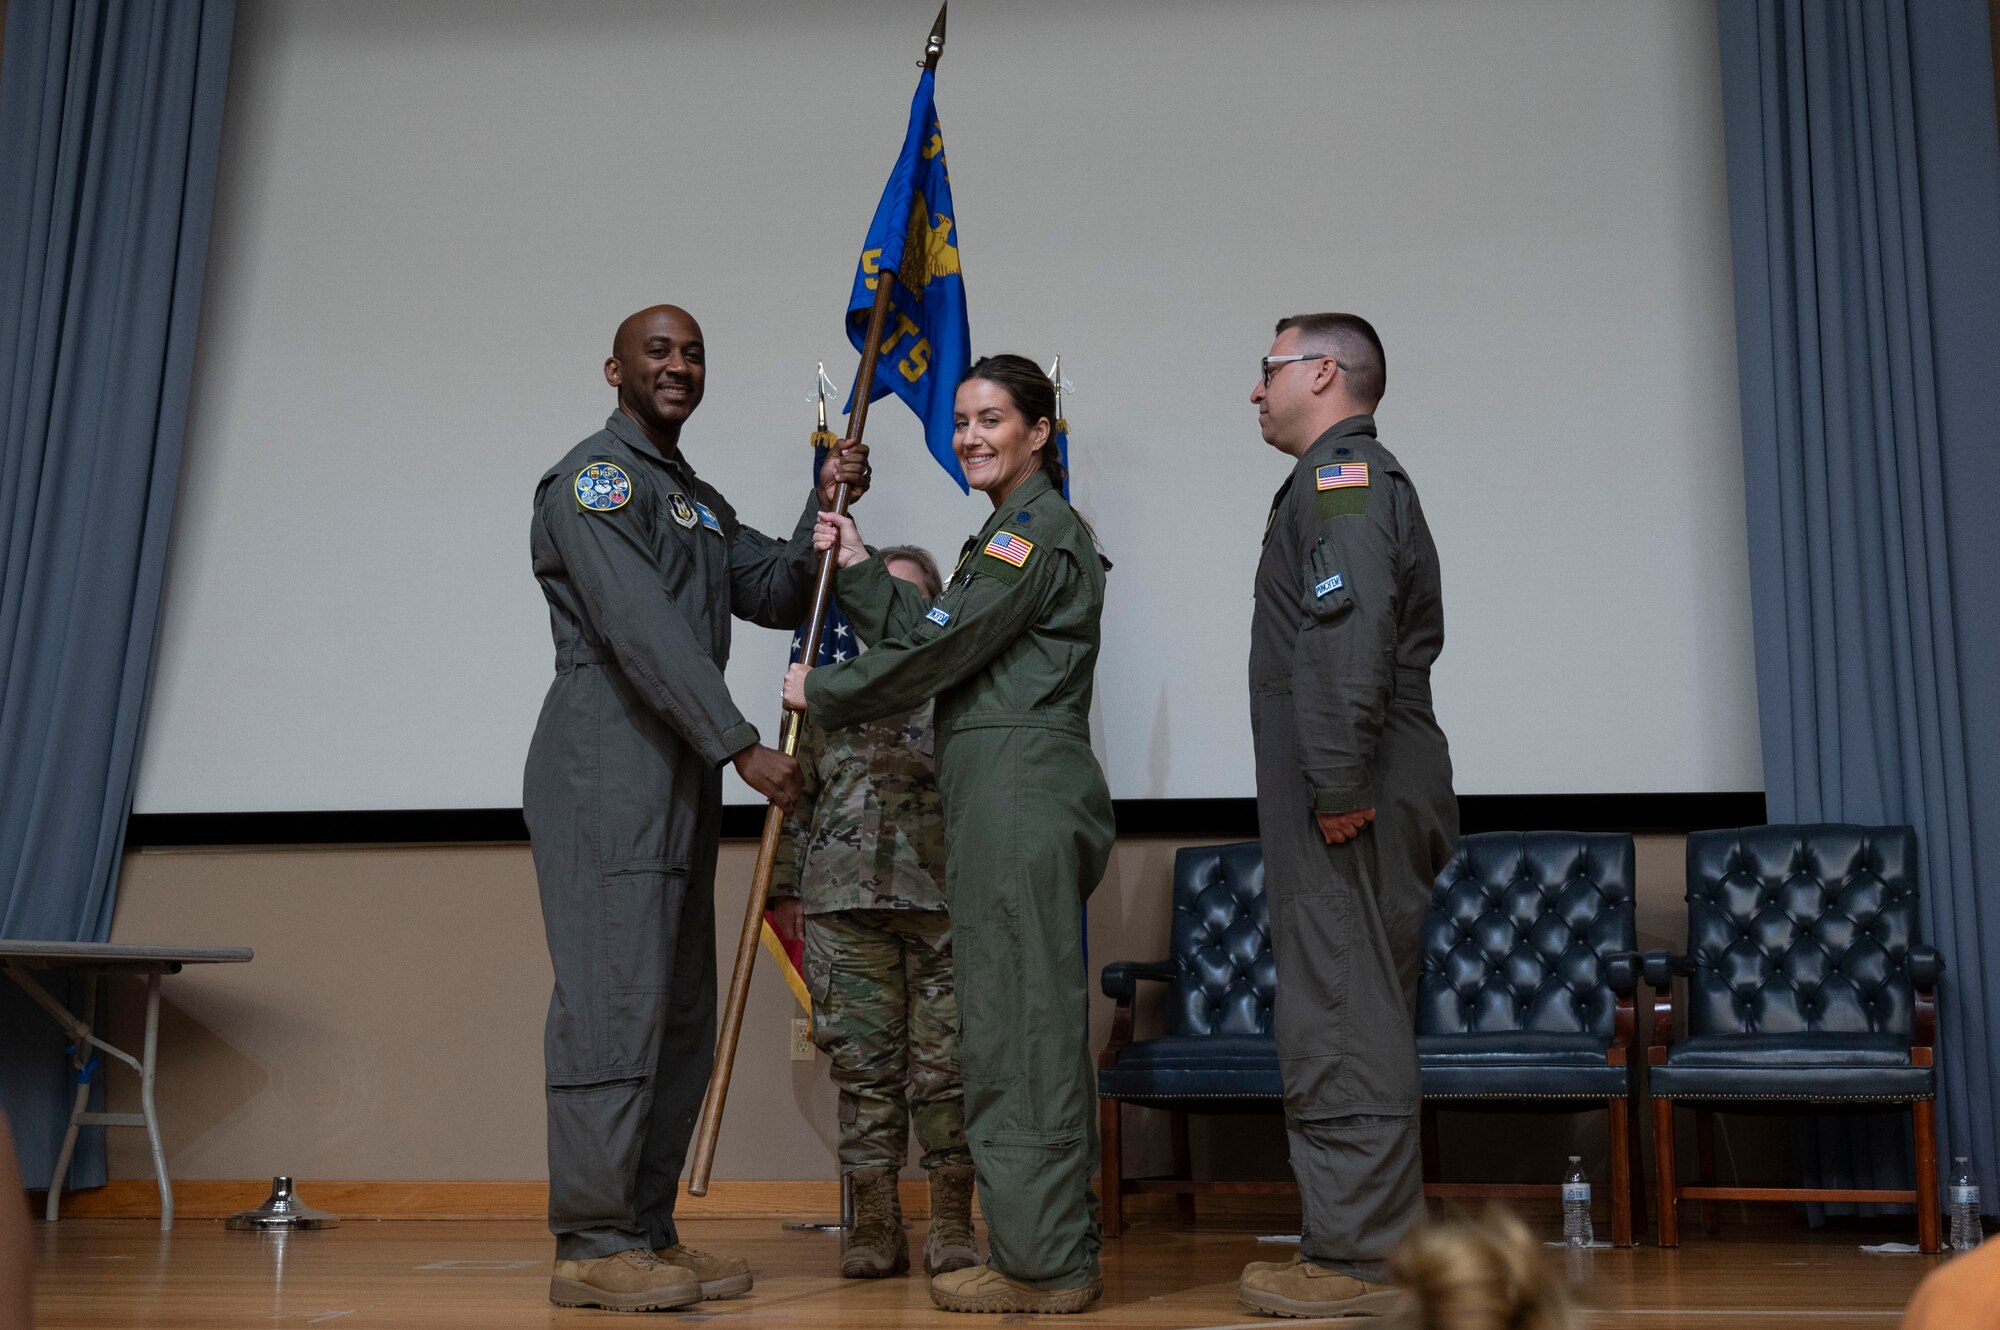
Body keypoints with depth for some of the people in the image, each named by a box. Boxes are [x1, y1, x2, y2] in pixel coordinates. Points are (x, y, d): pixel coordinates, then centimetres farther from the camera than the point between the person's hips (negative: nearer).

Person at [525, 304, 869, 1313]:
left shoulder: (698, 500, 23)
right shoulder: (594, 477, -6)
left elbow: (776, 595, 18)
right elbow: (642, 632, -16)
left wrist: (825, 509, 3)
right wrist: (741, 748, -18)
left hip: (680, 784, 10)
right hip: (606, 778, -9)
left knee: (680, 1017, 10)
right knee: (611, 1007, -9)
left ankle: (647, 1232, 17)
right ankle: (591, 1248, -2)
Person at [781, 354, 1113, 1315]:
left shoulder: (1039, 530, -9)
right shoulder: (1007, 533, 24)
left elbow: (935, 655, -12)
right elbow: (927, 638, 19)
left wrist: (821, 695, 0)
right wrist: (857, 567, 15)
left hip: (1019, 787, -11)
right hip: (1009, 792, 11)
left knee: (1016, 1019, -7)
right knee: (1030, 1020, 11)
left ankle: (1039, 1264, 0)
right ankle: (1055, 1253, 19)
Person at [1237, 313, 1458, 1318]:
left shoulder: (1341, 472, -7)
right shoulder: (1372, 480, 26)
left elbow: (1347, 633, -23)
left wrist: (1338, 785, -25)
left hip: (1348, 806, -11)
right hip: (1368, 797, 11)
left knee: (1342, 1027, -8)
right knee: (1356, 1022, 14)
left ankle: (1353, 1262, -3)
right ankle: (1363, 1244, 22)